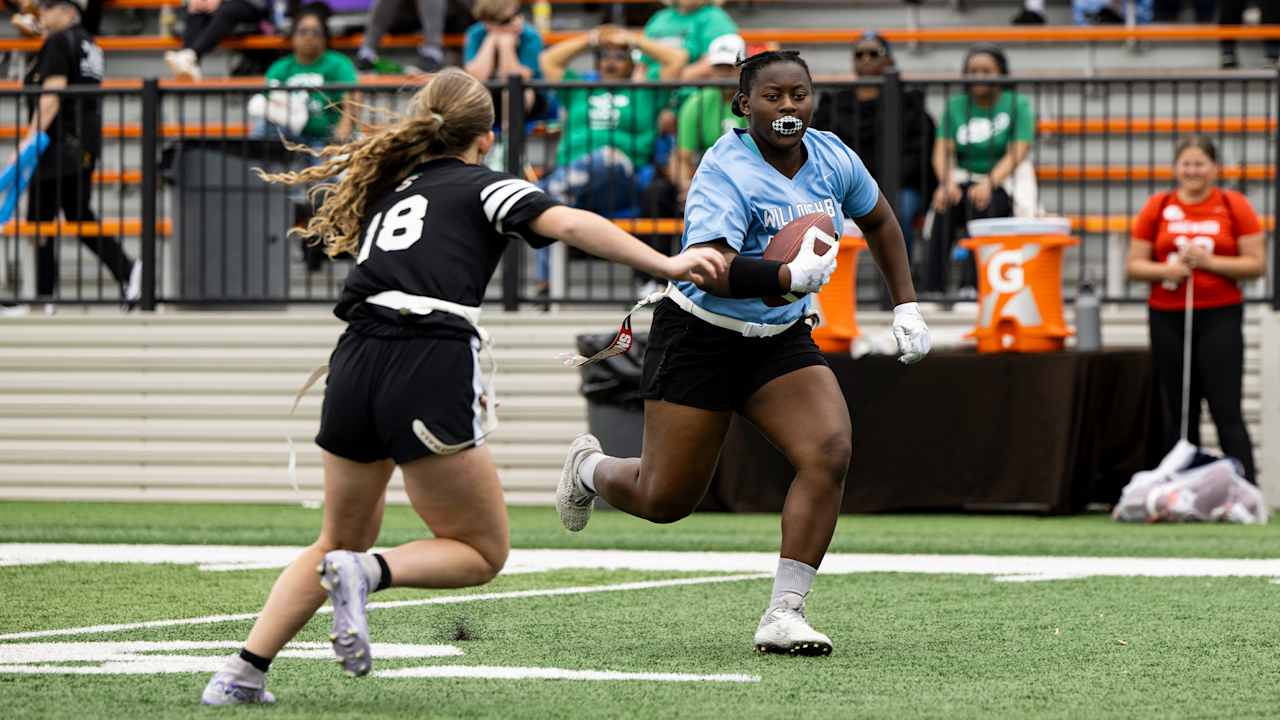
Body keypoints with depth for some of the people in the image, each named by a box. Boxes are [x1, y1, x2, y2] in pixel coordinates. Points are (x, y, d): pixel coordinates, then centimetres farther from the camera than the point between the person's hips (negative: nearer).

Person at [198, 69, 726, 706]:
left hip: (356, 361, 6)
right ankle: (366, 574, -19)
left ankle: (243, 672, 10)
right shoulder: (483, 187, 9)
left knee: (340, 541, 23)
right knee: (483, 553, 7)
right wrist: (666, 265, -14)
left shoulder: (386, 188, 26)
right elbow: (569, 224, -7)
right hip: (430, 371, -6)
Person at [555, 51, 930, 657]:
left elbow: (878, 222, 18)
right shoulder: (726, 174, -22)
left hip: (781, 340, 5)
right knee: (666, 499, 2)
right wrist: (791, 275, -48)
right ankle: (589, 469, 38)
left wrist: (905, 307, 14)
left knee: (829, 454, -20)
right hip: (700, 338, -5)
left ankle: (784, 614, -16)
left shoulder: (832, 158, -2)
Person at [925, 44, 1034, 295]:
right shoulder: (955, 105, 12)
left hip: (1002, 182, -2)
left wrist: (989, 183, -26)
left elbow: (1017, 154, -9)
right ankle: (934, 289, -38)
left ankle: (973, 285, -39)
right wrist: (947, 182, -21)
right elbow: (942, 151, 1)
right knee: (944, 204, -32)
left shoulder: (1017, 105, 3)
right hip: (962, 179, 2)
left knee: (981, 202, -36)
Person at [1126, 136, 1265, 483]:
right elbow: (1135, 265, 8)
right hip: (1168, 319, 3)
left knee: (1227, 411, -9)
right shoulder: (1158, 207, 7)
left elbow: (1256, 264, -1)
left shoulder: (1233, 206, 1)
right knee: (1175, 415, 5)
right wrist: (1165, 270, -12)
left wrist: (1210, 262, -13)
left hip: (1220, 318, -3)